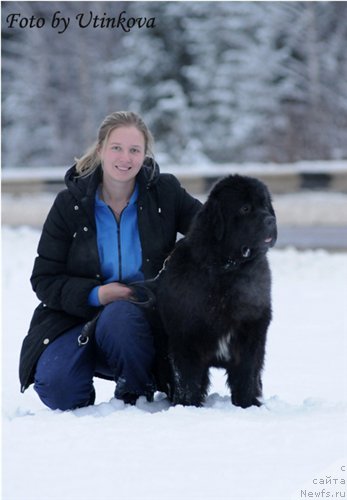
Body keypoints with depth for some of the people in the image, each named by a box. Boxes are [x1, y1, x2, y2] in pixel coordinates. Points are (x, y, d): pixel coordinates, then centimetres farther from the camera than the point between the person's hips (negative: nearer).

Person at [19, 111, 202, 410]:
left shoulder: (165, 192, 1)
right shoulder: (70, 203, -1)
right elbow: (44, 279, -2)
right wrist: (95, 295, -19)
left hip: (140, 319, 0)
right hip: (76, 315, 0)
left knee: (120, 316, -38)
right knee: (56, 385, -29)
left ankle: (137, 398, -9)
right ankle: (83, 403, 11)